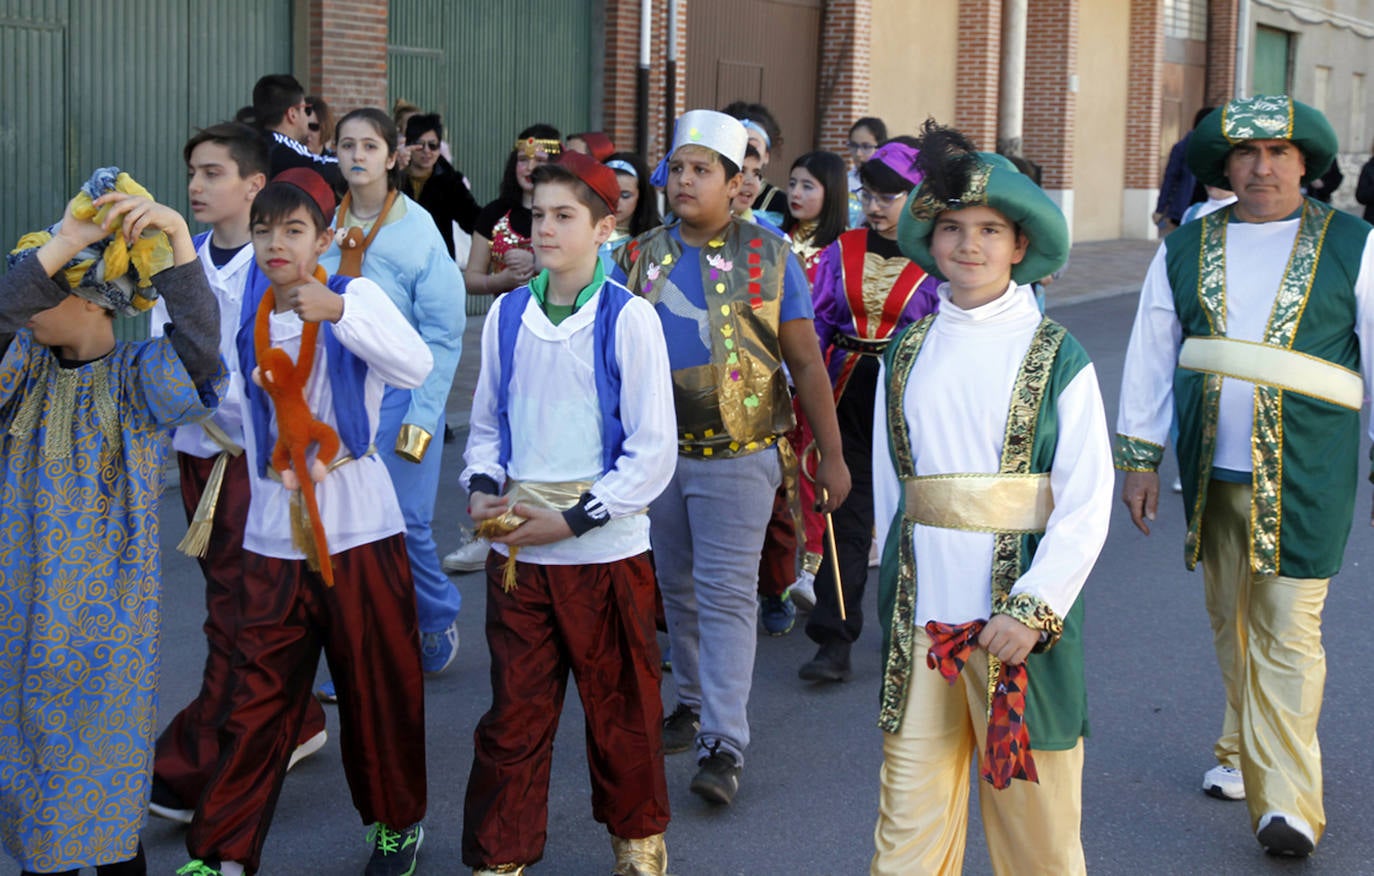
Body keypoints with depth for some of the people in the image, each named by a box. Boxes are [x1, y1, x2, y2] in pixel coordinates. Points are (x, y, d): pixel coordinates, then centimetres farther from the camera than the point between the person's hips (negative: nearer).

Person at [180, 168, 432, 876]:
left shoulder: (355, 295, -6)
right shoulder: (249, 320, 8)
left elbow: (415, 368, -24)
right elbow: (253, 420, 16)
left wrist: (339, 312, -33)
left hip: (358, 525, -3)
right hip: (275, 532, 3)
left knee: (379, 686, 8)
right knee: (259, 696, 2)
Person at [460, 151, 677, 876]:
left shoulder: (628, 319, -8)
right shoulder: (508, 314, 4)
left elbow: (653, 451, -9)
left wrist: (572, 518, -14)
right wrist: (482, 489, -4)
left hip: (605, 547, -3)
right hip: (517, 548, 3)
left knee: (621, 706, 11)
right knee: (514, 708, 7)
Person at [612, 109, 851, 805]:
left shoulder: (768, 257, -3)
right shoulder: (639, 257, 6)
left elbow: (806, 362, 0)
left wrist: (832, 457, -1)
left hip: (736, 456, -4)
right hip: (655, 454, 4)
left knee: (726, 594, -6)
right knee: (677, 588, 14)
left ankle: (724, 743, -6)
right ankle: (693, 700, 33)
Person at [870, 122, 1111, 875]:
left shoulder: (1057, 358, -2)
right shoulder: (906, 354, 8)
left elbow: (1088, 503, -7)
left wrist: (1031, 609, -15)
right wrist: (894, 588, 10)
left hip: (1018, 619, -3)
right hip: (919, 617, 3)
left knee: (1034, 815, 6)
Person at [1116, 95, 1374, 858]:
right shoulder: (1185, 251, 8)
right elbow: (1150, 358, 11)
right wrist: (1139, 457, 8)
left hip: (1303, 475, -4)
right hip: (1212, 471, 4)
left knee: (1286, 630, -7)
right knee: (1229, 620, 15)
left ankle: (1286, 800, -5)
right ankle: (1244, 750, 33)